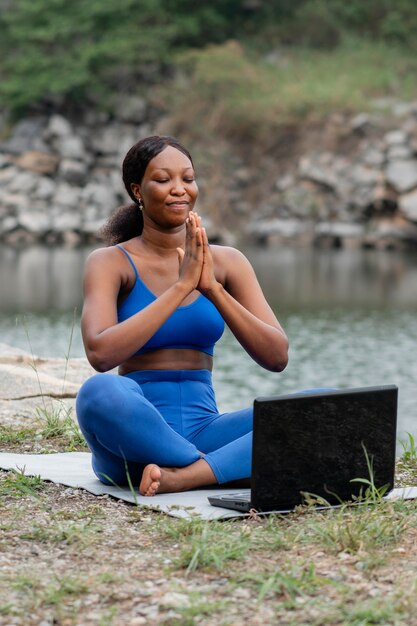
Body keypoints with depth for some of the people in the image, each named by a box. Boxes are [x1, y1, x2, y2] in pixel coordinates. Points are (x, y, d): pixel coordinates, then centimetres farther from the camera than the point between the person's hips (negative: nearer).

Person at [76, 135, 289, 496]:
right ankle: (227, 468, -21)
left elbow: (277, 357, -3)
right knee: (100, 391, -37)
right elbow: (100, 354, -20)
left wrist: (212, 288, -15)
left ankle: (184, 477, -28)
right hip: (136, 437, -3)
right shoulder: (111, 262, -1)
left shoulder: (226, 262, 8)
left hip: (203, 431, 4)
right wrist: (181, 286, -20)